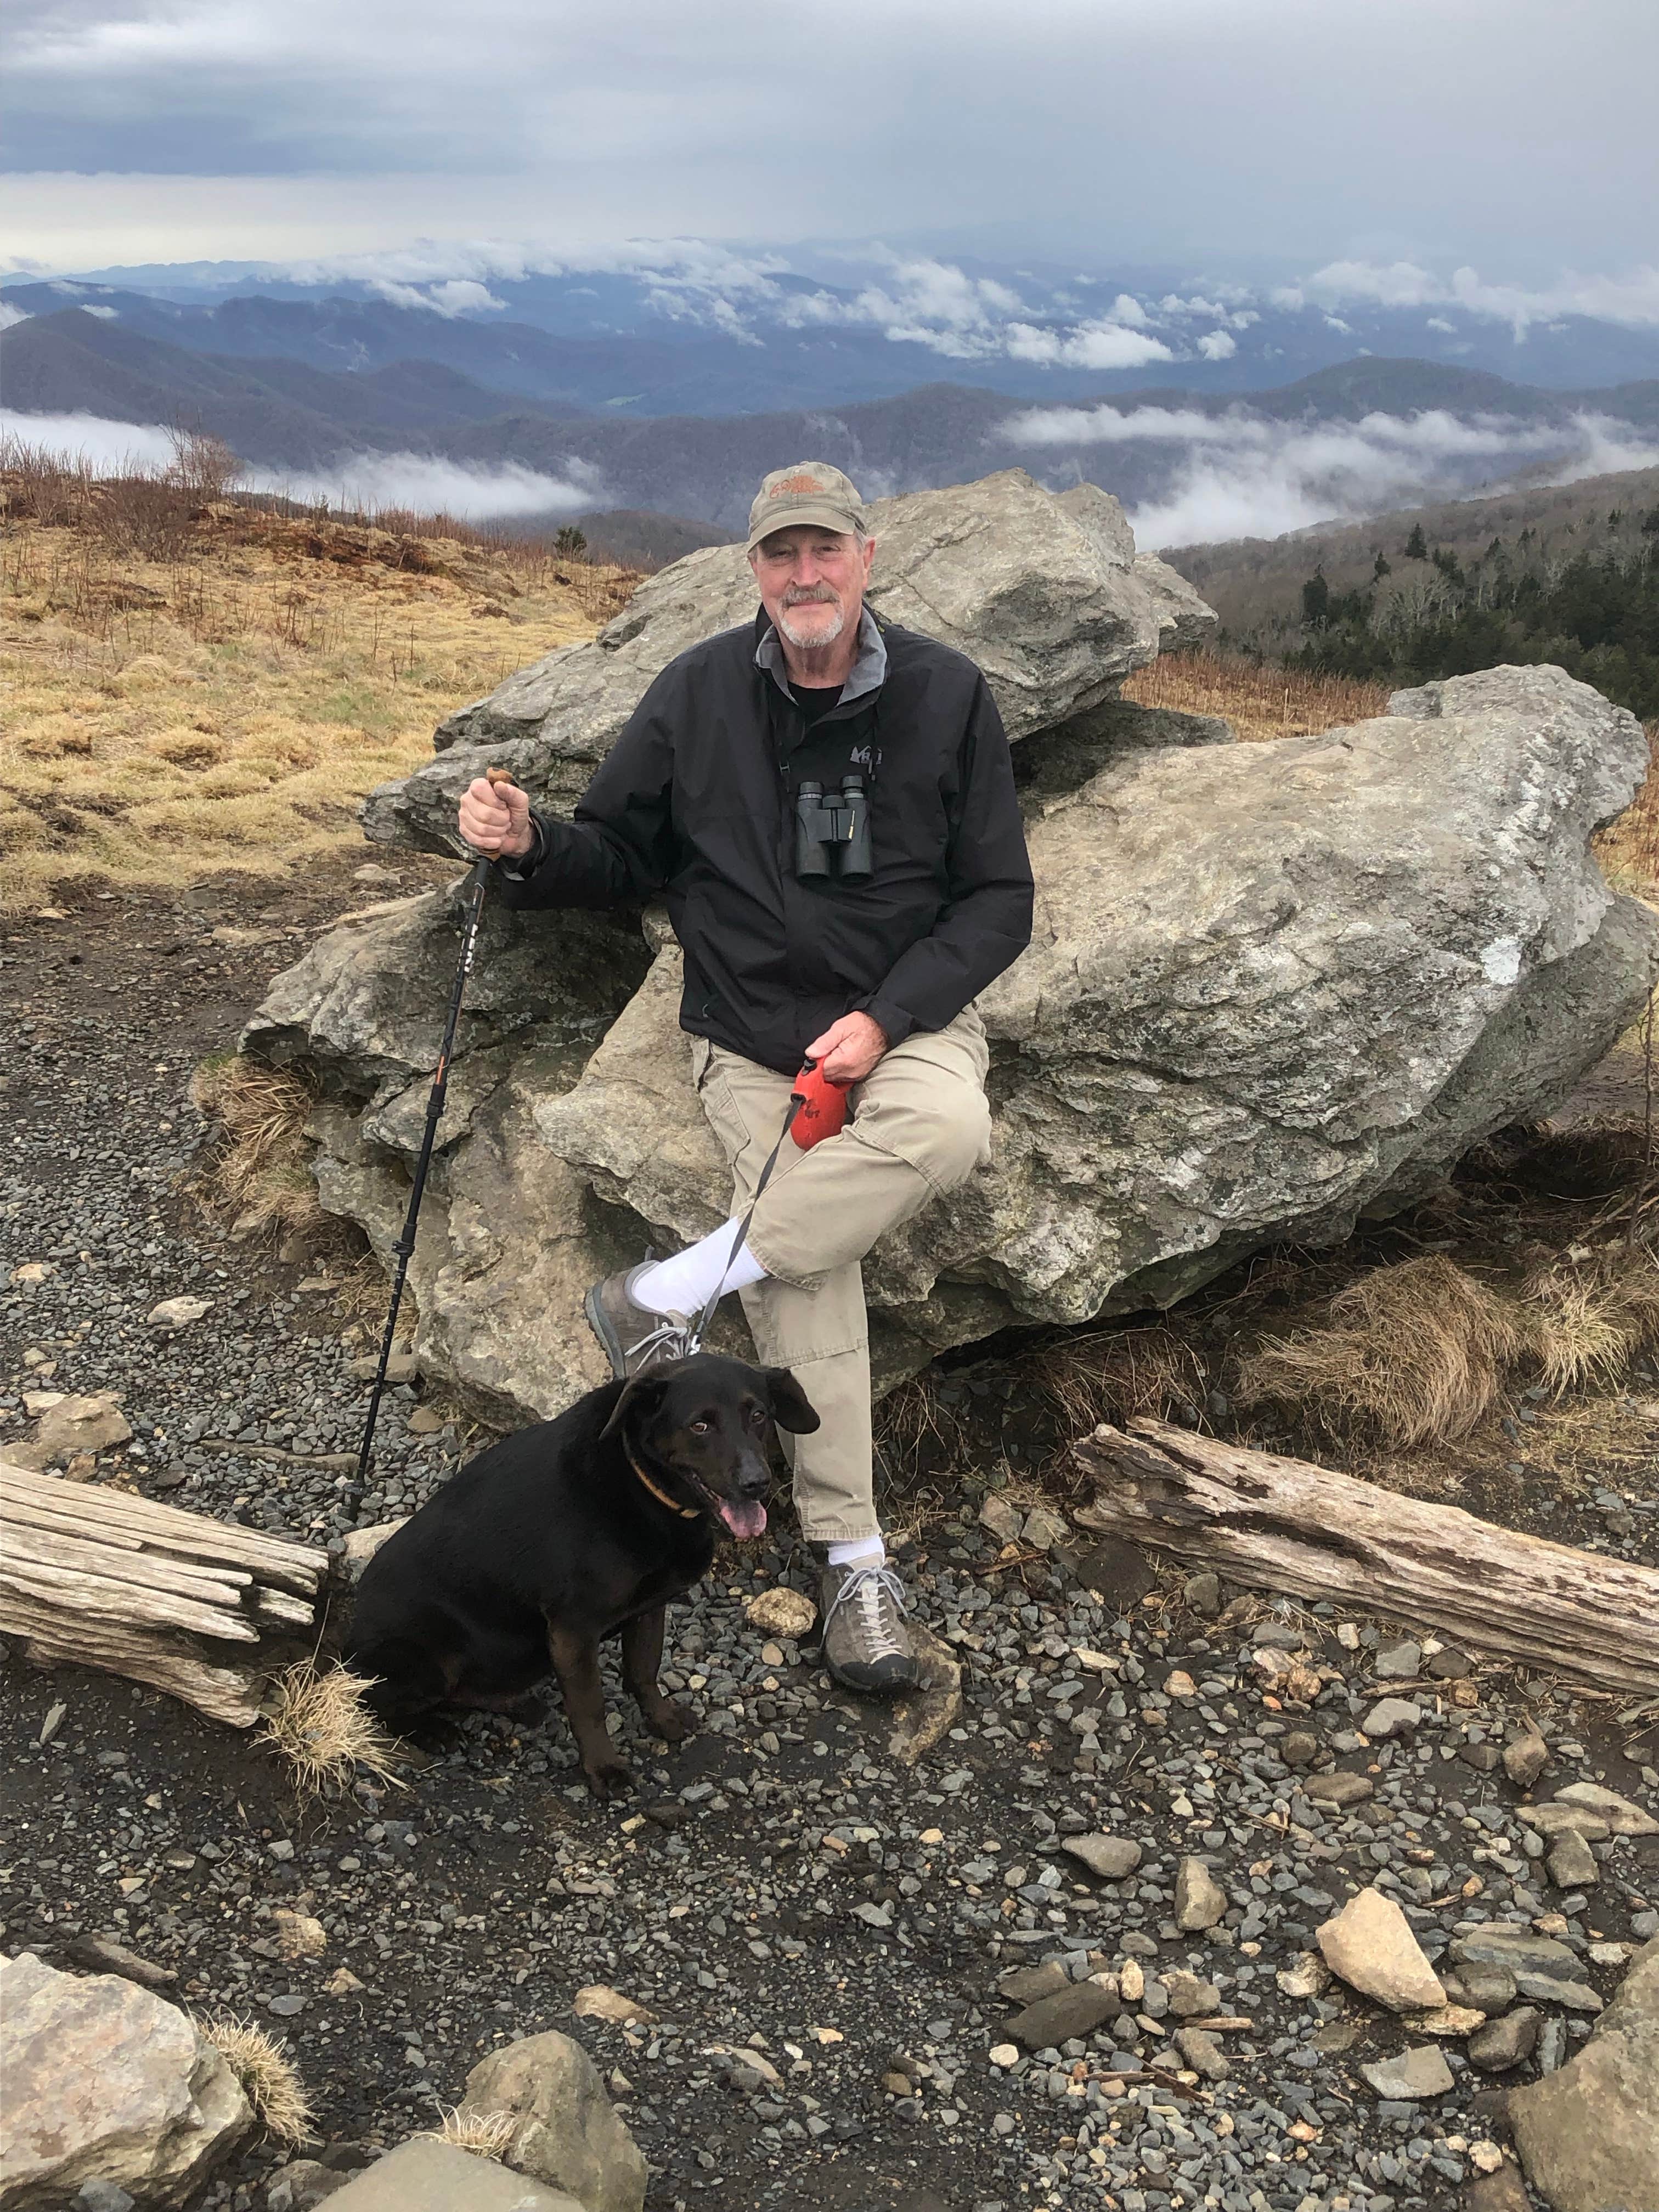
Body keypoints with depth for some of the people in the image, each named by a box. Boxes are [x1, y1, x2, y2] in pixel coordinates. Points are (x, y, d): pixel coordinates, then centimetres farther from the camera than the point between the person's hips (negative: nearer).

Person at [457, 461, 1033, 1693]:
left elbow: (998, 899, -1)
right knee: (807, 1274, -19)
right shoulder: (697, 694, 2)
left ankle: (680, 1289, -24)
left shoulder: (947, 695, -2)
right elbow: (625, 857, 11)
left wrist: (886, 1019, -14)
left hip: (905, 1017, 0)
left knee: (950, 1128, -35)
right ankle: (853, 1556, -6)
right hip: (751, 1036, 0)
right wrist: (531, 847, -12)